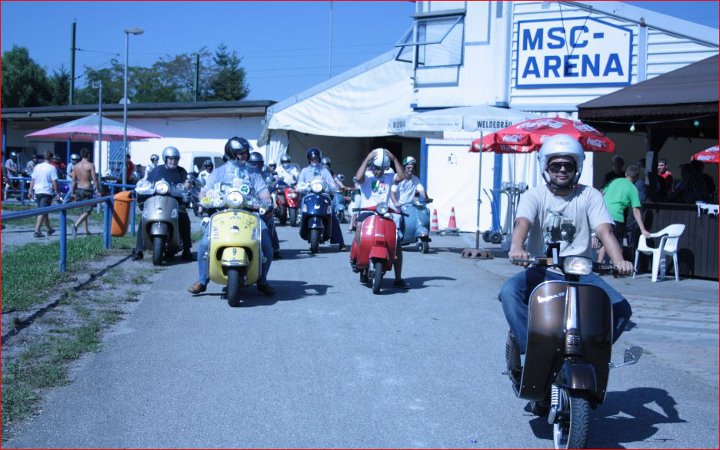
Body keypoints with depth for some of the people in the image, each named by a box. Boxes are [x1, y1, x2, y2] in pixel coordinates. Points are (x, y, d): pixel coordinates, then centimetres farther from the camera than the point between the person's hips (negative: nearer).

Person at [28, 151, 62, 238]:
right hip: (47, 192, -6)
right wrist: (57, 193, -6)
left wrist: (30, 191, 15)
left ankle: (49, 229, 31)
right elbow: (54, 181, -12)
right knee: (43, 212, -7)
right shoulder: (52, 168, -9)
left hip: (37, 191, 6)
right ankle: (37, 231, -16)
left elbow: (32, 180, 10)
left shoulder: (37, 167, 9)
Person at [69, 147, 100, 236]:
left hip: (78, 189, 6)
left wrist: (72, 192, 13)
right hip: (87, 190, -6)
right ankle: (75, 225, -24)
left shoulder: (76, 166, 7)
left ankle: (86, 230, 21)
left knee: (84, 210, 18)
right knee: (87, 211, -4)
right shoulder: (91, 165, -9)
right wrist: (98, 191, -3)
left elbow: (73, 180, 8)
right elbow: (95, 180, -11)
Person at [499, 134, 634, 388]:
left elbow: (604, 230, -7)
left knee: (620, 308, -19)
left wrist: (619, 261, -28)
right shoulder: (534, 196, 3)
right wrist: (517, 248, -41)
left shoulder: (590, 196, 7)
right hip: (541, 269, -1)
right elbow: (522, 223, -17)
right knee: (509, 291, -31)